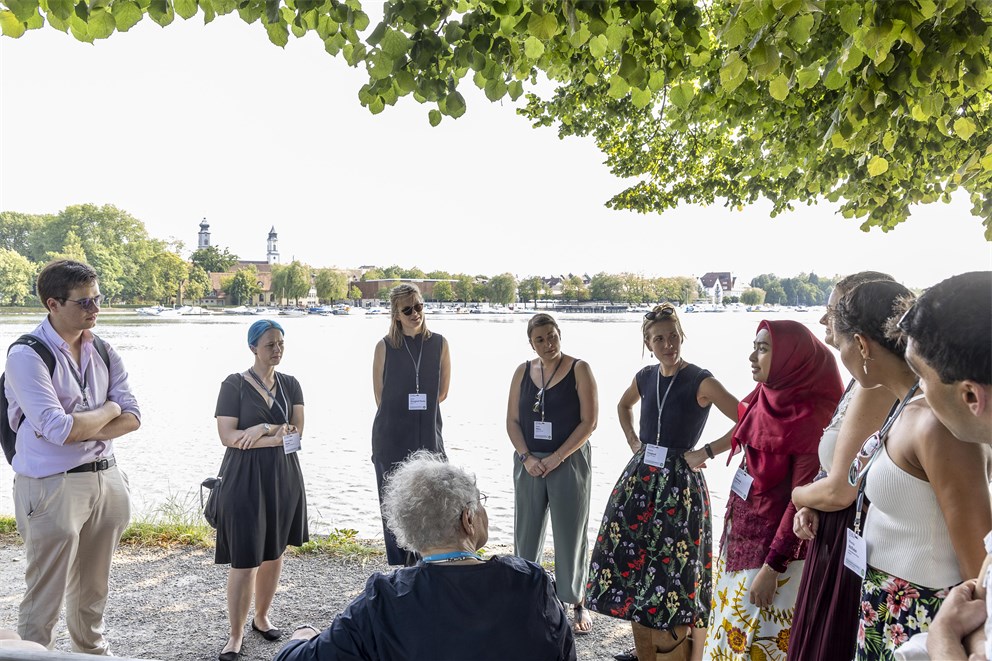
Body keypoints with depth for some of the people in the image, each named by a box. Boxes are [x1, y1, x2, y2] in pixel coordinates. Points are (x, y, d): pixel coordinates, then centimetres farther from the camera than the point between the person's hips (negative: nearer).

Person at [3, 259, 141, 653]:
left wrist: (79, 429, -14)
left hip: (106, 478, 6)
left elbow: (132, 418, 0)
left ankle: (91, 649, 40)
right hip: (51, 485, -6)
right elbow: (59, 430, -21)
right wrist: (109, 410, -6)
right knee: (45, 597, 4)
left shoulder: (103, 352, 6)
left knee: (94, 588, 22)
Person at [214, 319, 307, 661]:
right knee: (245, 560, -4)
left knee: (274, 553, 13)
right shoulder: (234, 384, -5)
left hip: (284, 478, 4)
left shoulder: (290, 385, 7)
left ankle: (261, 617, 32)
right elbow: (228, 436, -13)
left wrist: (260, 430, -14)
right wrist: (277, 433, -13)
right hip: (245, 479, -4)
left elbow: (296, 432, -1)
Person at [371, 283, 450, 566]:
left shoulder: (439, 344, 2)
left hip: (428, 436, 1)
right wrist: (405, 412, 5)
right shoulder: (385, 347, -2)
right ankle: (400, 570, 16)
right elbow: (380, 397, 2)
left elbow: (442, 393, 7)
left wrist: (418, 409, 3)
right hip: (391, 438, -1)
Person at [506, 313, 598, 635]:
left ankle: (577, 602, 19)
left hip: (569, 461, -3)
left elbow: (588, 422, -10)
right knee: (527, 532, 11)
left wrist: (556, 458, -15)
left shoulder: (579, 369, -6)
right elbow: (512, 420, 4)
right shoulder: (523, 371, 5)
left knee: (570, 533, 5)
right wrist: (527, 458, -10)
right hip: (529, 462, 4)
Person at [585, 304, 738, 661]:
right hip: (640, 478, 6)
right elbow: (623, 406, 28)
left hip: (679, 483, -6)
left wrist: (706, 452, -14)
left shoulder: (701, 382, -12)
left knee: (673, 574, 0)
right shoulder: (645, 377, 6)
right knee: (632, 562, 11)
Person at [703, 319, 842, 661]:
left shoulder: (811, 416, -20)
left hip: (775, 542, -8)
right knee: (730, 632, 18)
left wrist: (773, 566, -19)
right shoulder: (765, 398, 4)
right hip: (740, 532, 8)